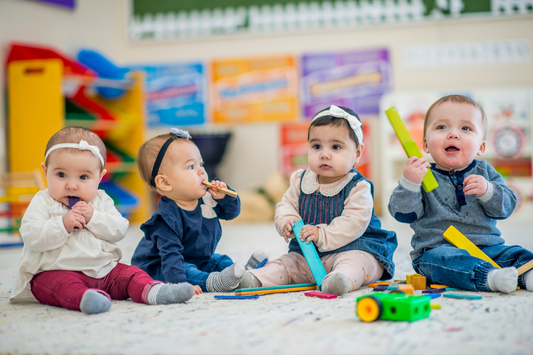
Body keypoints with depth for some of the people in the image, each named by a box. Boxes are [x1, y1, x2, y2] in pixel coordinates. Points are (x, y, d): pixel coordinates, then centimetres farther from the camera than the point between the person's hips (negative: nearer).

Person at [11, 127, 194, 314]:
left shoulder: (101, 201, 11)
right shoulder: (43, 202, 0)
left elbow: (119, 230, 0)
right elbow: (31, 237, -12)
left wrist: (93, 217, -14)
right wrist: (63, 224, -23)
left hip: (103, 270, 6)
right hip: (55, 271, -5)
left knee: (129, 273, -11)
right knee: (64, 284, -36)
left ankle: (153, 291, -34)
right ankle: (85, 299, -63)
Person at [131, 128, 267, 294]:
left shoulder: (206, 198, -5)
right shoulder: (168, 218, -30)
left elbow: (231, 212, 9)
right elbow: (170, 255, -35)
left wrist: (224, 197, -14)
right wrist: (180, 284, -46)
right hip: (160, 269, -9)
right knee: (186, 269, -34)